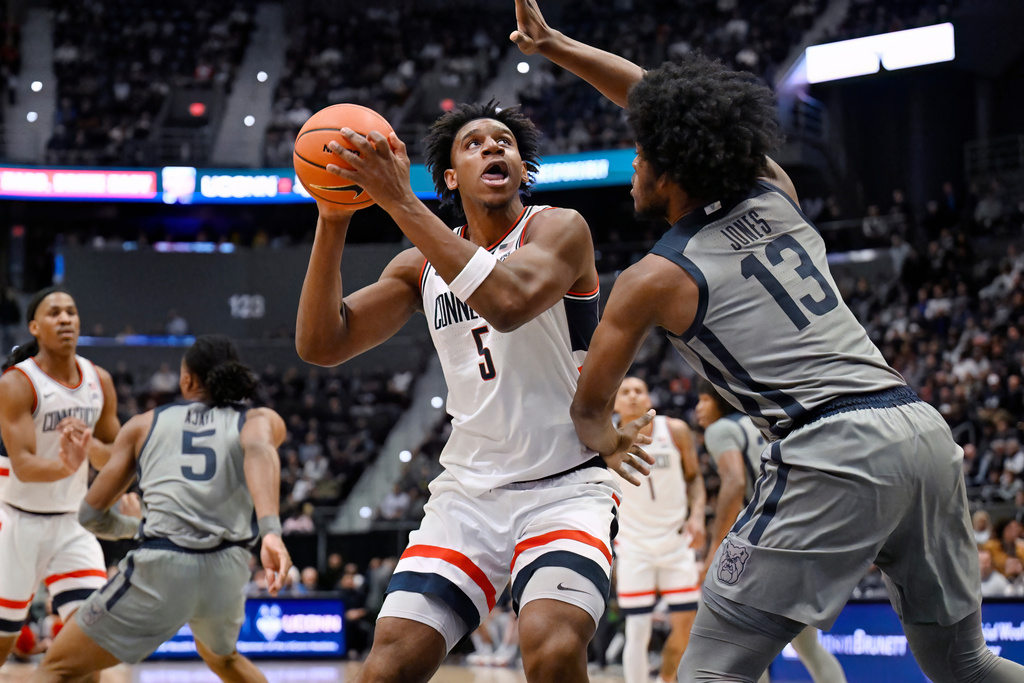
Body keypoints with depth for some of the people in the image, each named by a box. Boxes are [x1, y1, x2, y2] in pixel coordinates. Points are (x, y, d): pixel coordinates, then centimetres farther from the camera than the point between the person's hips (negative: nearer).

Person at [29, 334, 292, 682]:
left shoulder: (144, 424, 18)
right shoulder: (260, 419, 15)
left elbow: (92, 514, 17)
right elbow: (258, 449, -11)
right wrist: (270, 530, -26)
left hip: (161, 568, -3)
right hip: (227, 571, 3)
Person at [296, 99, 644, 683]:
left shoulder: (560, 229, -5)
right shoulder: (422, 266, 10)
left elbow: (510, 303, -27)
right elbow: (320, 345, 1)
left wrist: (400, 201, -28)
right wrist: (333, 221, -11)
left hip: (567, 486, -4)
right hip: (469, 490, 4)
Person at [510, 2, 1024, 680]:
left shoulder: (655, 280, 1)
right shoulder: (775, 194, 16)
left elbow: (590, 406, 16)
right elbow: (659, 98, 29)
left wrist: (609, 442, 38)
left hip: (832, 454, -7)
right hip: (923, 426, 7)